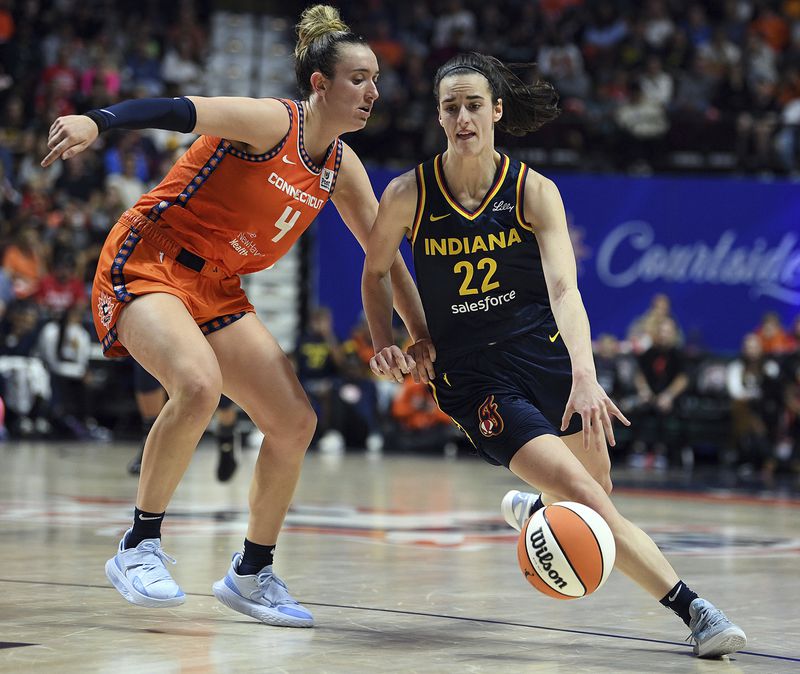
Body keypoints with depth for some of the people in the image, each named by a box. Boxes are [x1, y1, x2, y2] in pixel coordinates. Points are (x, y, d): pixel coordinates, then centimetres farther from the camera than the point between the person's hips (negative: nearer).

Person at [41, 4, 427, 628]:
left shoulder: (341, 165, 6)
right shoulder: (272, 122, -16)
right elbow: (175, 111, -29)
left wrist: (422, 335, 11)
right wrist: (96, 122, -46)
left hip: (216, 289, 8)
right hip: (147, 262, -8)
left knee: (295, 422, 0)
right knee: (199, 386, -34)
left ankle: (252, 574, 17)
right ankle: (139, 548, -19)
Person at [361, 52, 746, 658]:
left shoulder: (534, 191, -10)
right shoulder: (409, 195, -9)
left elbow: (564, 289, -24)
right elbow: (376, 271, 11)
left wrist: (585, 377, -37)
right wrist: (385, 345, -3)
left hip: (543, 352, 2)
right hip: (470, 374, -2)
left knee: (597, 490, 9)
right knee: (586, 498, -18)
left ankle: (530, 507, 45)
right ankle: (692, 611, -14)